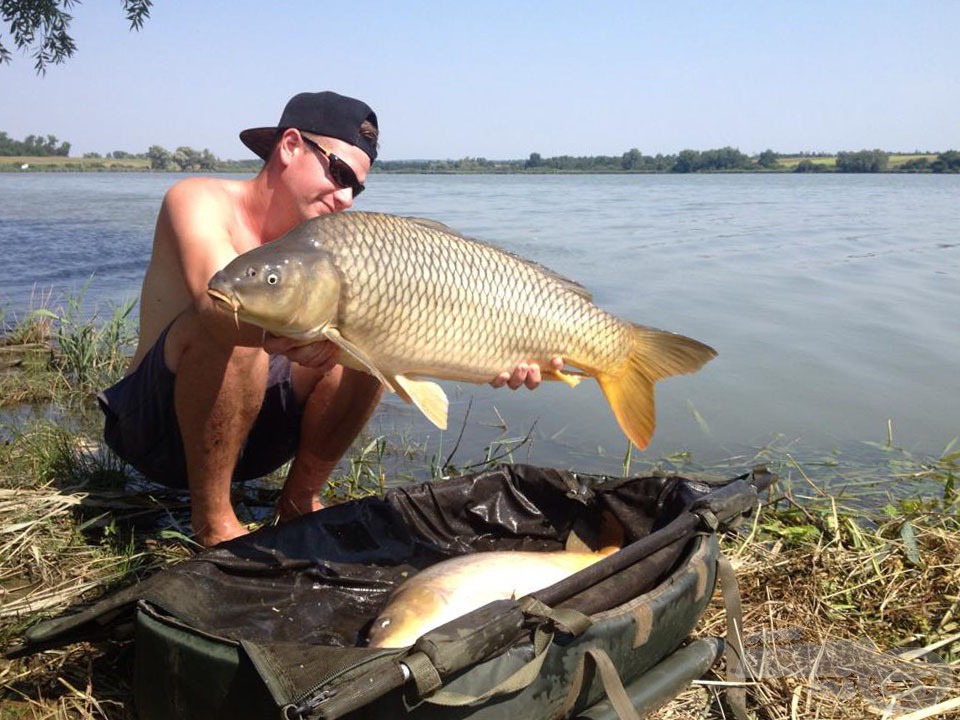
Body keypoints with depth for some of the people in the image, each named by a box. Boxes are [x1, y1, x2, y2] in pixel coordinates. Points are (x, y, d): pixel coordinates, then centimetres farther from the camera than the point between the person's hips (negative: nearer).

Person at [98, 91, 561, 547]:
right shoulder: (200, 200, -14)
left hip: (246, 438, 5)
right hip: (152, 424, -5)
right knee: (228, 330, -34)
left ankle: (299, 503, -3)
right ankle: (211, 524, -19)